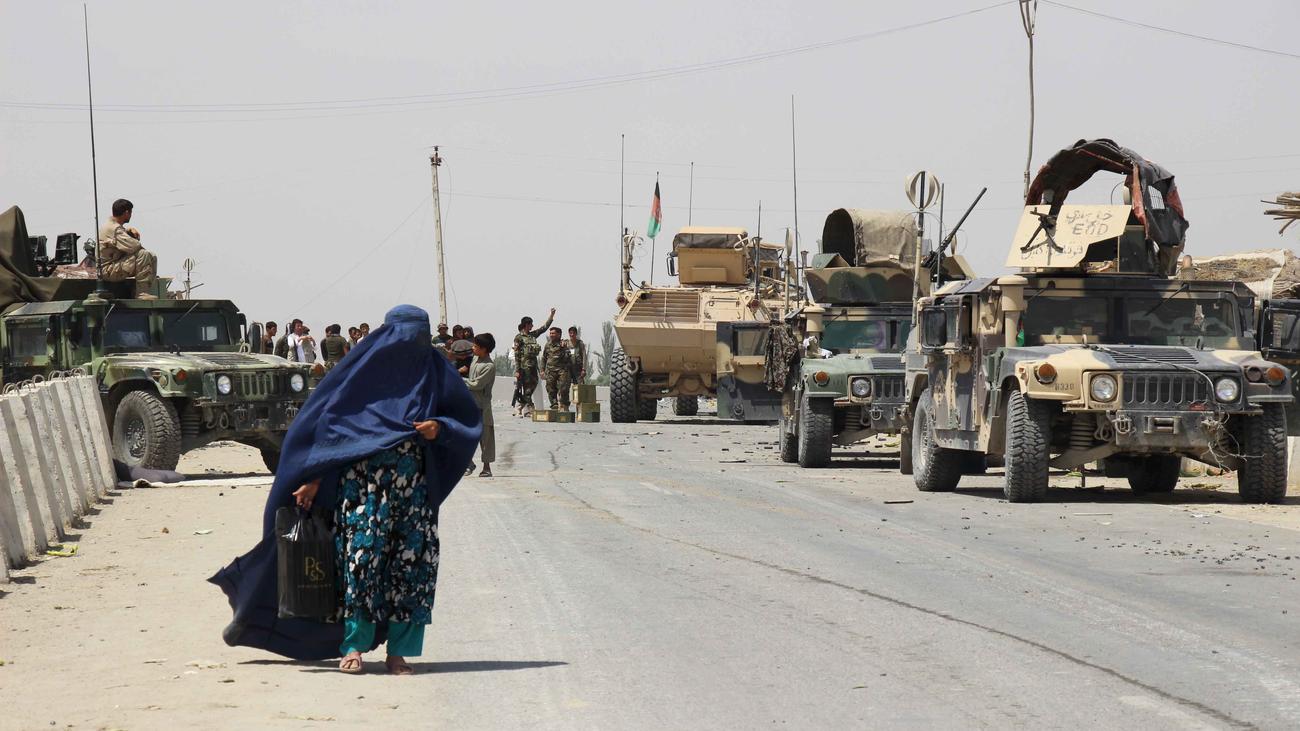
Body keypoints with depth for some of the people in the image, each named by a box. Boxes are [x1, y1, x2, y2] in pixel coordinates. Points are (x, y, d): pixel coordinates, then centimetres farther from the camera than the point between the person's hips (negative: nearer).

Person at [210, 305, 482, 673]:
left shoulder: (434, 372, 10)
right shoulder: (363, 368, 2)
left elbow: (469, 420, 17)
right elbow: (326, 419, 2)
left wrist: (440, 428, -6)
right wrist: (313, 479, -5)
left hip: (415, 487, 3)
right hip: (362, 482, -3)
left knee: (412, 562, -3)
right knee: (361, 556, -10)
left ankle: (399, 650, 4)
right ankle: (353, 646, -3)